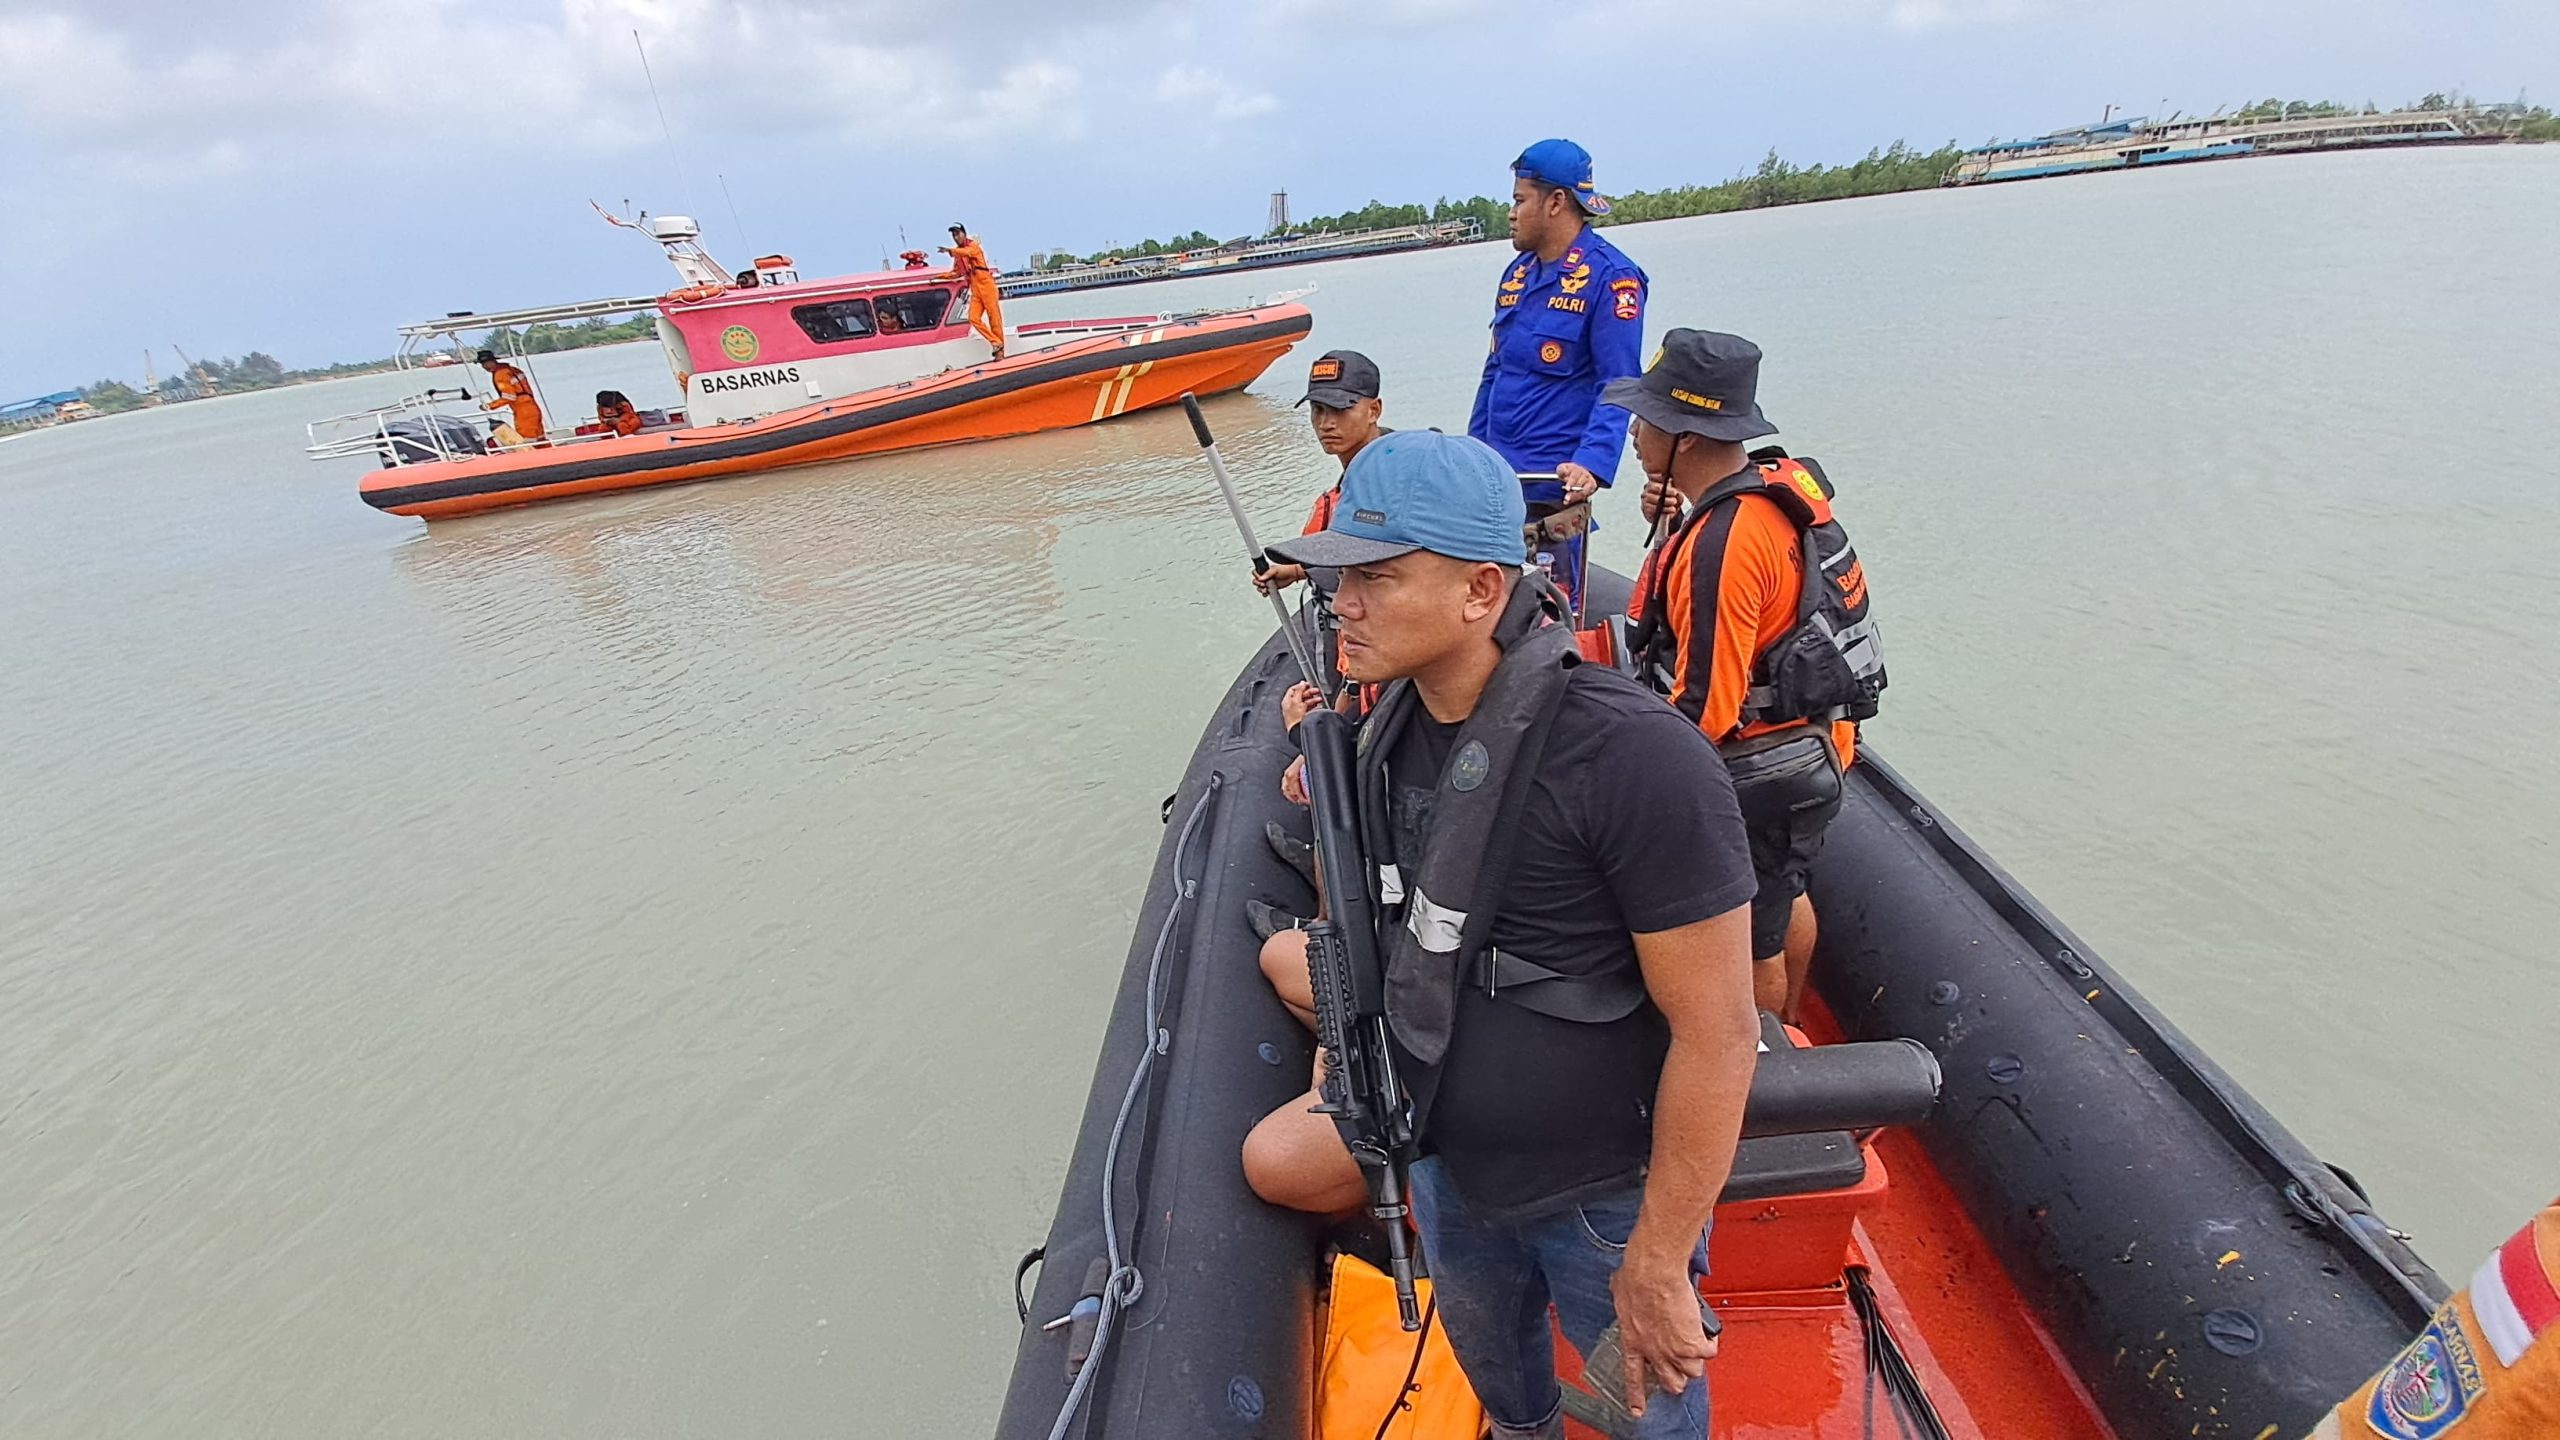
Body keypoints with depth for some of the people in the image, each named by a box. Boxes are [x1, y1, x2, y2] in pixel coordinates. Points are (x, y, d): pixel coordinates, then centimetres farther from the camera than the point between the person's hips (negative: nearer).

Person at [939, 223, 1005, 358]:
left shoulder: (973, 245, -2)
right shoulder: (958, 253, 18)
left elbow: (967, 252, -26)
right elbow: (956, 273, 26)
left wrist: (950, 250, -41)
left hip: (986, 286, -7)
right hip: (975, 290, 7)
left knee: (994, 318, -5)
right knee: (974, 318, -8)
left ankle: (1000, 351, -1)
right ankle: (997, 343, -4)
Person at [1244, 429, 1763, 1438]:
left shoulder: (1633, 753, -31)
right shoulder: (1399, 722, -7)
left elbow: (1716, 1033, -26)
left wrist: (1657, 1265, -20)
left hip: (1607, 1194, -6)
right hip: (1450, 1163, 7)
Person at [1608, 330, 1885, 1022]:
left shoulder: (1719, 544, -31)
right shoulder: (1782, 482, -2)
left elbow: (1704, 712, -30)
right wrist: (1675, 530, -1)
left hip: (1755, 775, -10)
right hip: (1808, 745, 10)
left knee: (1748, 946, 11)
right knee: (1784, 894, 30)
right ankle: (1789, 1031, 54)